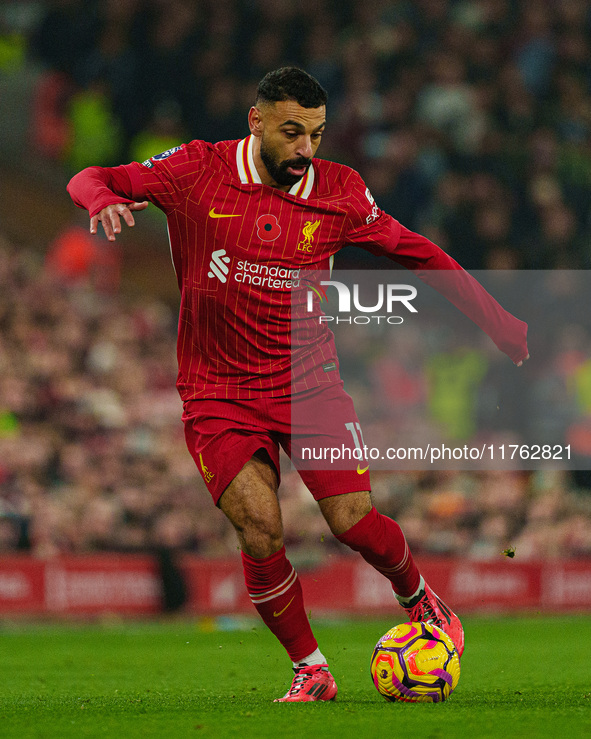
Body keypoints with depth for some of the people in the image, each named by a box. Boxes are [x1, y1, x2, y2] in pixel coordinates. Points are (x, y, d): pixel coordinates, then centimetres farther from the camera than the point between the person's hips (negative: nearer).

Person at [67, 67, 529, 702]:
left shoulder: (338, 192, -2)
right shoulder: (198, 173, -7)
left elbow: (415, 252, 11)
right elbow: (88, 181, -2)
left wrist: (496, 321, 10)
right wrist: (104, 200, -27)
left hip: (308, 382, 1)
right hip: (218, 392, -1)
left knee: (353, 522, -12)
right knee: (260, 532, -18)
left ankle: (417, 597, 22)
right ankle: (310, 671, 2)